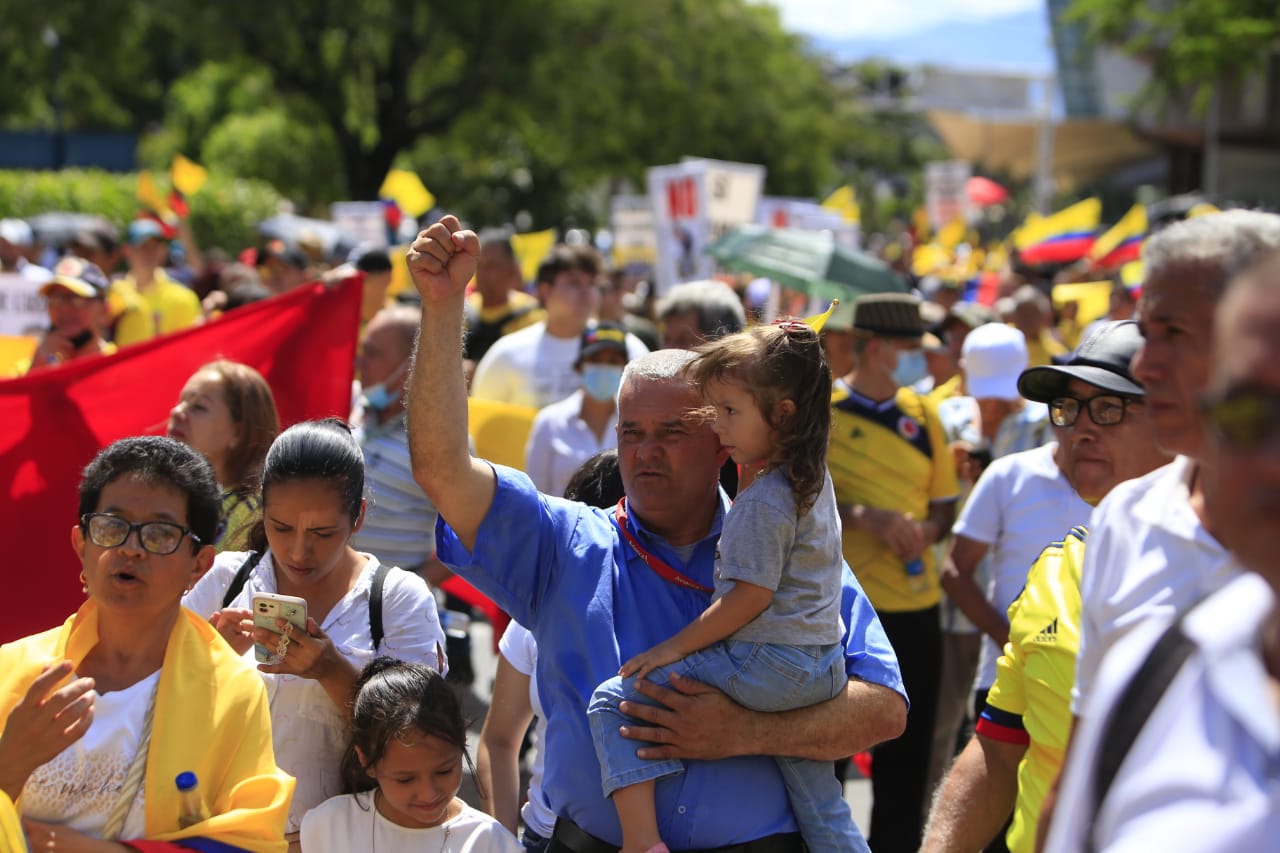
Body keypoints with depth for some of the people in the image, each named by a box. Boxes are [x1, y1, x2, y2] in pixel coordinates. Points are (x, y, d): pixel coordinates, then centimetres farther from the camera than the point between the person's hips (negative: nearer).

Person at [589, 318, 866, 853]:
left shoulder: (764, 500, -16)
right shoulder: (814, 478, 11)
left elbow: (751, 596, -19)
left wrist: (675, 648, -13)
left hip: (767, 665, -10)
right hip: (823, 672, 10)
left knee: (613, 700, -9)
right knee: (821, 809, 21)